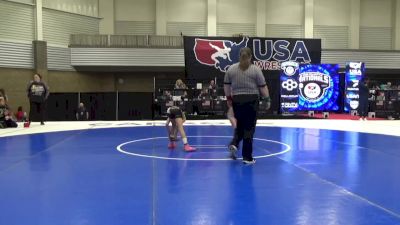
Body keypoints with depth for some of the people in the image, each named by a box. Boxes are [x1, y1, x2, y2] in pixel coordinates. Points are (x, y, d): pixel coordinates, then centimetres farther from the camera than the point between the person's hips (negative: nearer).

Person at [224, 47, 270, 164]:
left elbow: (226, 85, 11)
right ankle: (247, 157, 4)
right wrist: (267, 98, 9)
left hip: (237, 100, 3)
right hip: (251, 100, -3)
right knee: (249, 127, 1)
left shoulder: (231, 69, 5)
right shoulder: (255, 69, -5)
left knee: (240, 125, 21)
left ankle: (234, 144, 0)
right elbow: (263, 86, -4)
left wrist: (228, 98, 22)